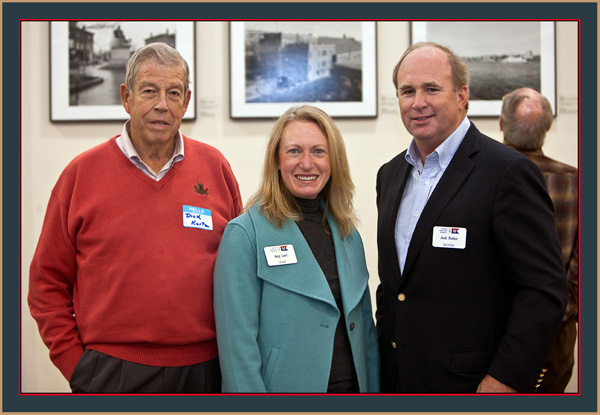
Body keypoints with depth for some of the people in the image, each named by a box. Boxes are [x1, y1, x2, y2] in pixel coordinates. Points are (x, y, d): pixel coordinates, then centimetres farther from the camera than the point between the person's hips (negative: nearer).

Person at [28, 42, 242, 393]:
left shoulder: (216, 167, 3)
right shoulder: (82, 173, -1)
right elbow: (48, 282, 2)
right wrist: (74, 362, -3)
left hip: (205, 370, 2)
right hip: (112, 374, -1)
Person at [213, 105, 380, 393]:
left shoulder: (349, 235, 6)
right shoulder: (245, 234, -12)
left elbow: (365, 326, 10)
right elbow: (238, 342, -15)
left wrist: (373, 389, 5)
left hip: (352, 386, 5)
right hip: (284, 388, -5)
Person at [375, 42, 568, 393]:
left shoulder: (509, 171, -13)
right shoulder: (390, 174, 9)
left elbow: (545, 290, -16)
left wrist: (505, 381, -19)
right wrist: (382, 349, 10)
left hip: (471, 384, -6)